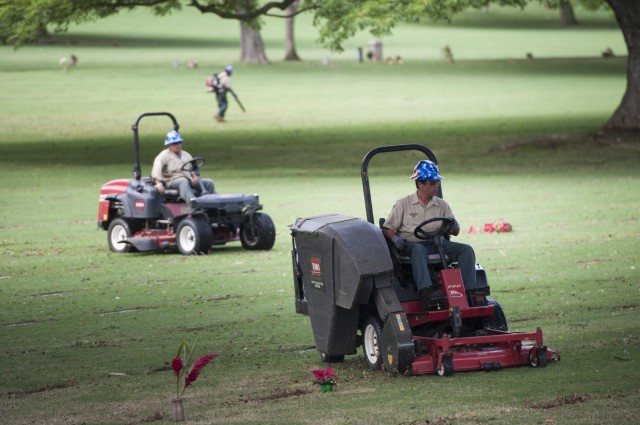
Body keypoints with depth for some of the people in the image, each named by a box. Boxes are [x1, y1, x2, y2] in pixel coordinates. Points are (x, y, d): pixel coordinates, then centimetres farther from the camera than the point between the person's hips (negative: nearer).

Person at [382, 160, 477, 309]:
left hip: (438, 243, 4)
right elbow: (388, 228, 7)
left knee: (466, 249, -21)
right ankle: (426, 292, -59)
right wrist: (395, 238, -16)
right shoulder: (403, 204, 7)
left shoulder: (442, 205, 16)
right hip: (412, 244, -4)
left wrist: (453, 226, -10)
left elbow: (455, 232, 15)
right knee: (419, 250, -41)